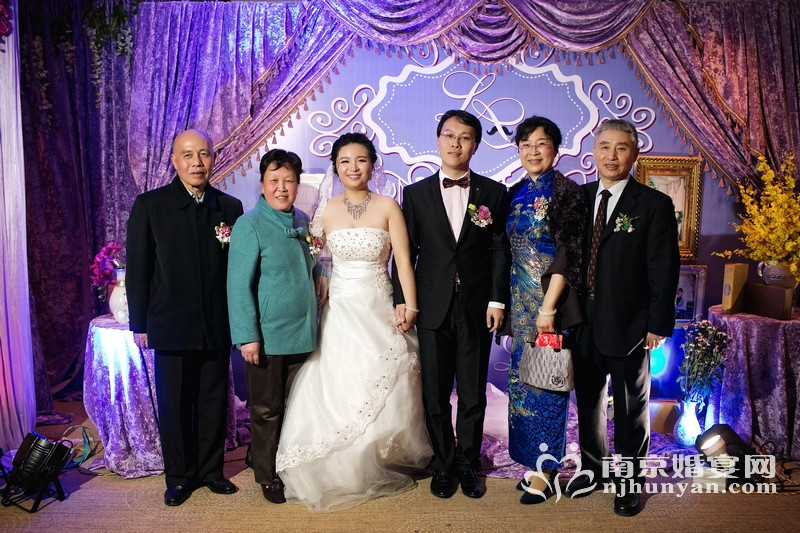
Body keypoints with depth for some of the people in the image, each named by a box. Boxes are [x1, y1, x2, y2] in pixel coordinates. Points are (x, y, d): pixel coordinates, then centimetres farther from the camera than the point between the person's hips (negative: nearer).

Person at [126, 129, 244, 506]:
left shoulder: (230, 207, 3)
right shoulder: (149, 205, -2)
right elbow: (137, 268, -1)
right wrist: (140, 324, -2)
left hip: (218, 327, 2)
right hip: (171, 327, -1)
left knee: (214, 402, 13)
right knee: (174, 405, 10)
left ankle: (211, 469, 31)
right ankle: (179, 477, 28)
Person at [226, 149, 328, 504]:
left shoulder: (302, 220, 7)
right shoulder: (249, 225, -12)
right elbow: (239, 285, -15)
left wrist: (318, 273, 5)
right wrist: (247, 336, -18)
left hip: (303, 332, 6)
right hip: (267, 337, -6)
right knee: (267, 411, 10)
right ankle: (267, 475, 28)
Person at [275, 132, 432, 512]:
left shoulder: (388, 207, -2)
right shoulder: (325, 210, 2)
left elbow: (403, 261, -5)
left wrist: (410, 306, -14)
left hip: (379, 310, -1)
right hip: (339, 312, 1)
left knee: (383, 392, 4)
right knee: (338, 392, 4)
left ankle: (381, 469, 28)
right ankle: (342, 472, 24)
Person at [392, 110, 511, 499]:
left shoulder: (493, 193, 4)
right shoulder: (416, 193, 5)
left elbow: (500, 251, 2)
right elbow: (406, 252, 3)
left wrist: (497, 300, -4)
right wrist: (402, 299, -3)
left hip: (477, 309, 0)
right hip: (432, 308, 0)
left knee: (473, 394, 10)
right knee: (435, 395, 9)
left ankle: (467, 464, 28)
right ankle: (443, 465, 27)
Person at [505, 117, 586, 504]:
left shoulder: (566, 192, -7)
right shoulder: (515, 194, 11)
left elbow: (567, 254, -14)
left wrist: (548, 307, -19)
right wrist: (503, 304, 9)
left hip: (550, 302, -6)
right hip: (520, 303, 6)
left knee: (546, 380, 1)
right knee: (522, 377, 12)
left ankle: (544, 469, 16)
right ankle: (532, 459, 27)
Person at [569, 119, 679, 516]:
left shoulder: (655, 204, -6)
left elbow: (663, 270, -7)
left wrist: (659, 325, -11)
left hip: (628, 326, -3)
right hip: (583, 324, 4)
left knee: (631, 409, 12)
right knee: (589, 402, 18)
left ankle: (629, 480, 30)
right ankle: (594, 466, 37)